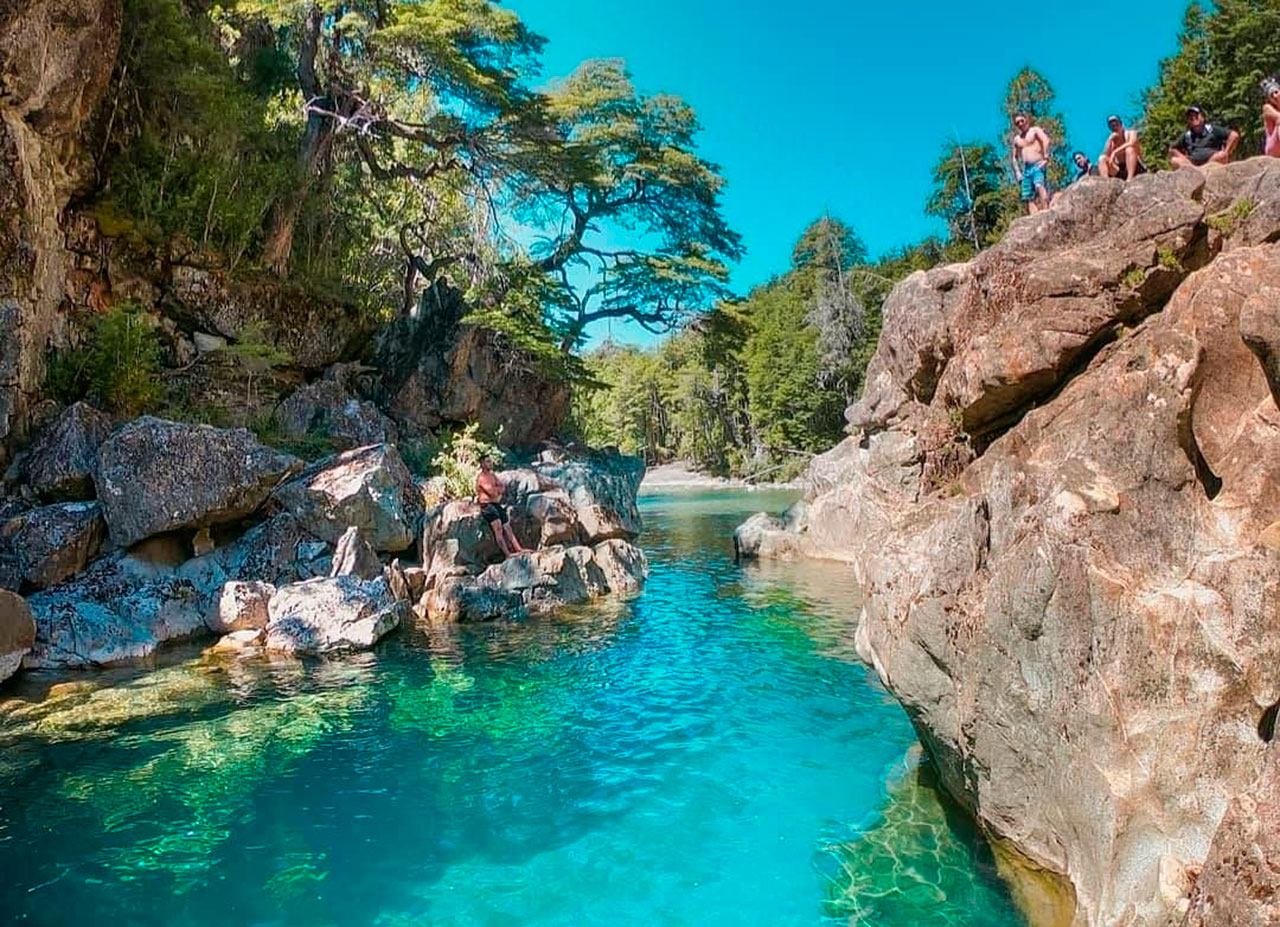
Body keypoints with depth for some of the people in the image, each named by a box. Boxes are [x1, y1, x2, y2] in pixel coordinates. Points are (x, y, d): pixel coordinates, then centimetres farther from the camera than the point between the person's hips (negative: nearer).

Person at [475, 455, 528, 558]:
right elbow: (491, 492, -20)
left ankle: (518, 549, 4)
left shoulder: (493, 475, 18)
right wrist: (498, 489, 0)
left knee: (507, 527, 4)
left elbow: (503, 488, 13)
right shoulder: (481, 477, -11)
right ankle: (507, 554, -25)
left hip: (496, 504, 9)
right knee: (498, 527, -21)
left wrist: (496, 490, -7)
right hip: (487, 505, -9)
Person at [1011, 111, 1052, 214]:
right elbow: (1015, 157, 26)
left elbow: (1046, 140, -7)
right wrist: (1017, 172, 12)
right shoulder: (1016, 139, 24)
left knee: (1039, 186, -30)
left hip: (1038, 166, -6)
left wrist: (1045, 156, -20)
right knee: (1029, 198, -6)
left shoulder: (1035, 130, 9)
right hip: (1026, 170, 6)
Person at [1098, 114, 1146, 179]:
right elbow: (1106, 155, -6)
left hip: (1136, 168, -4)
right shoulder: (1111, 139, 10)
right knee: (1102, 158, -10)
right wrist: (1110, 140, -13)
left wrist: (1115, 152, -28)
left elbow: (1132, 143, -26)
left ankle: (1130, 179, -40)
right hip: (1120, 172, 4)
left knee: (1129, 149, -29)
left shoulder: (1130, 133, -1)